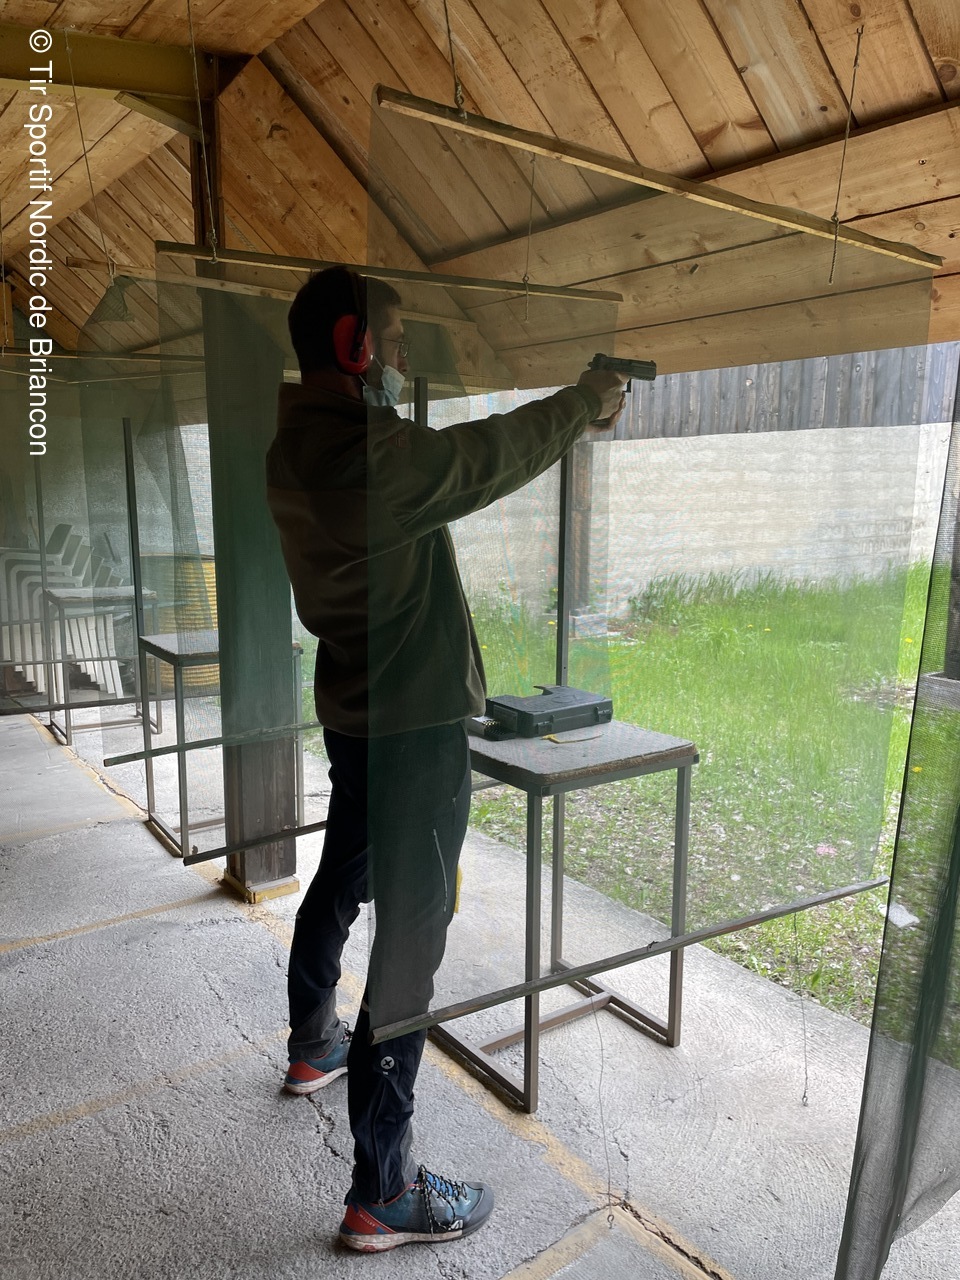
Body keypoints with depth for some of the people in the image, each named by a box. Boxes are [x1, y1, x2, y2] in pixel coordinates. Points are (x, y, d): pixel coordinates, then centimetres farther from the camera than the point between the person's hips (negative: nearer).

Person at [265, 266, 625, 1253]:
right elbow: (490, 456, -11)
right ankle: (382, 1194, 11)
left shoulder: (297, 446, 6)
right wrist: (585, 401, 6)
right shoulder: (366, 455, -23)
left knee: (342, 879, 26)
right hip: (412, 728, -10)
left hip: (352, 715, 10)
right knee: (411, 934, -2)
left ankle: (312, 1048, 50)